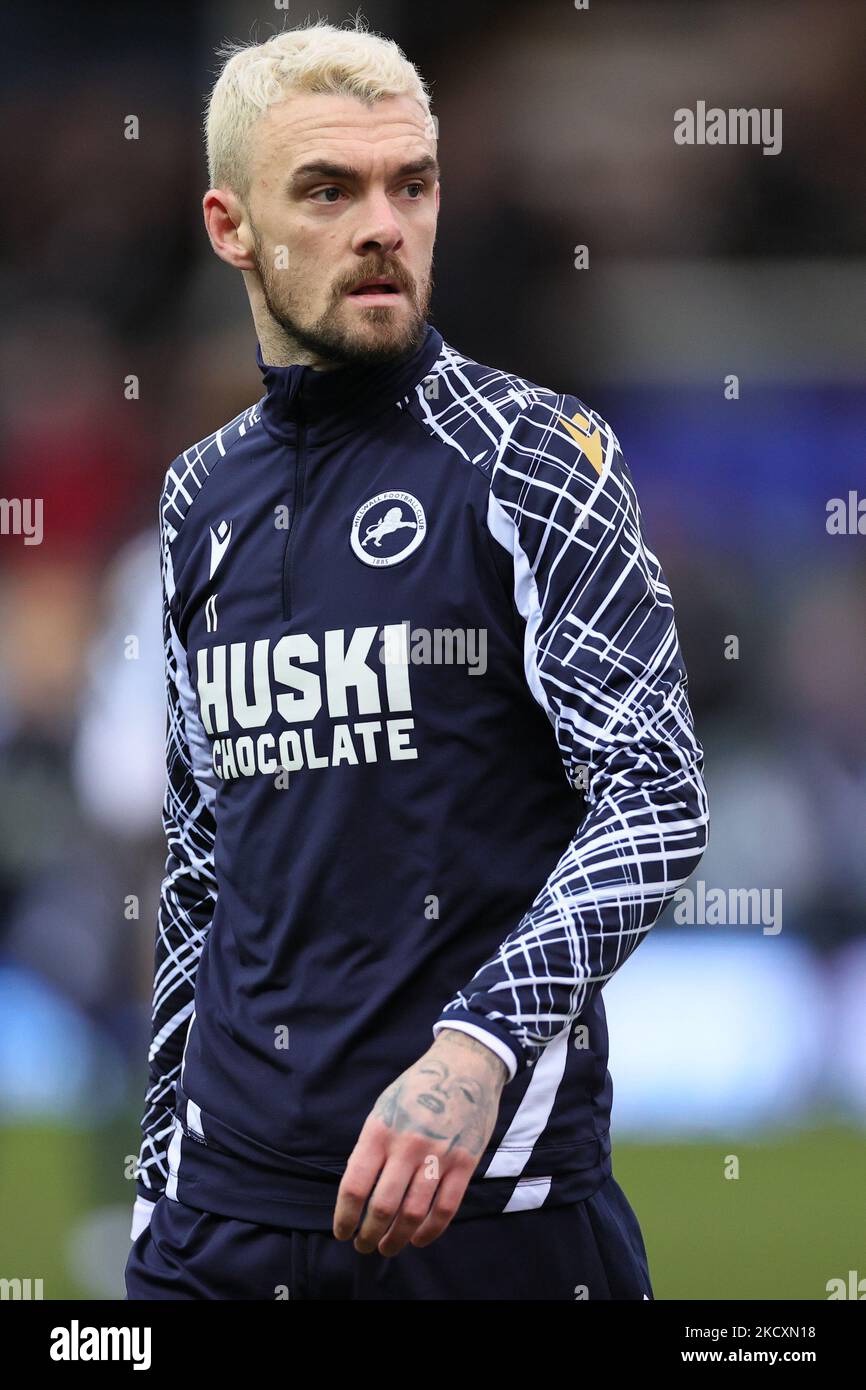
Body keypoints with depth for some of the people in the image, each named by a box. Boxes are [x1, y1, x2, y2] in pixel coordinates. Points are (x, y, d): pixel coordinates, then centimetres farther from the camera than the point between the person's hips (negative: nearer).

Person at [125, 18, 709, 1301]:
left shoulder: (529, 452, -3)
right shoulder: (204, 495, 13)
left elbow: (658, 796, -13)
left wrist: (479, 1049, -26)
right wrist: (164, 1171, 15)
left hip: (487, 1200, -4)